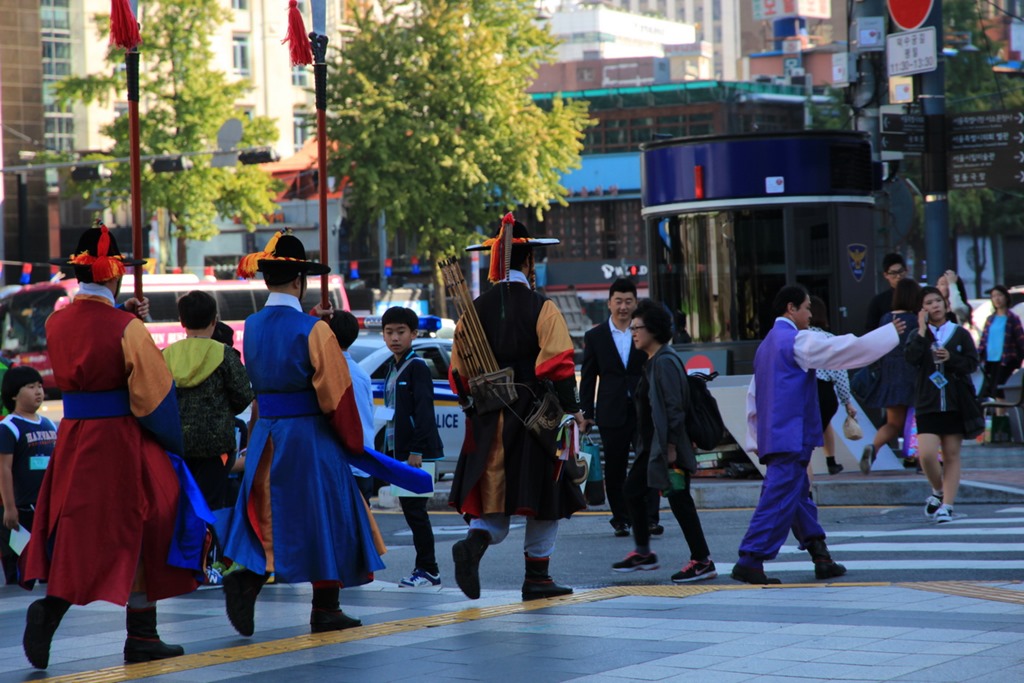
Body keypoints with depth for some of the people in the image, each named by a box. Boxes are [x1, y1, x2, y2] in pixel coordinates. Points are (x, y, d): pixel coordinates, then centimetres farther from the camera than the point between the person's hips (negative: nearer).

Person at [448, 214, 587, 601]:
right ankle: (537, 579, 11)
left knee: (495, 497, 8)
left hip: (489, 424, 4)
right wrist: (572, 409, -6)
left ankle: (474, 543, -21)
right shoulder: (541, 309, -8)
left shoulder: (475, 311, 4)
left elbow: (458, 372, 9)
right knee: (544, 499, 8)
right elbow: (558, 365, -14)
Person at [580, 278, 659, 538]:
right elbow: (588, 378, 7)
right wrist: (587, 413, 3)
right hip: (612, 413, 0)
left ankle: (650, 518, -4)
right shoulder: (595, 336, 6)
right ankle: (620, 519, 13)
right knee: (614, 469, 3)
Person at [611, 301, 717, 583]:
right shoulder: (652, 361, 14)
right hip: (652, 444, 11)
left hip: (667, 445, -11)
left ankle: (702, 561, -2)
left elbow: (675, 406, -21)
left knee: (679, 499, -7)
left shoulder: (665, 362, -17)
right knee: (633, 489, 17)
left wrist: (671, 446, -23)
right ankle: (643, 553, 29)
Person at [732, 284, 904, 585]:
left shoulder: (766, 345, 18)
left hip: (772, 437, 10)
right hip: (792, 437, -10)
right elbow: (846, 349, -9)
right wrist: (890, 333, 2)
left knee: (800, 498, 13)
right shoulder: (798, 340, -9)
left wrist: (757, 440, 22)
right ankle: (749, 561, -13)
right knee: (780, 500, -10)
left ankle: (821, 558, 18)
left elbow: (753, 396, 20)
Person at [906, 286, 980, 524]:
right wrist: (922, 330, -13)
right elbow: (911, 358, -13)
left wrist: (951, 358, -14)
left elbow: (973, 363, 1)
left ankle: (947, 505, 4)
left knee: (952, 455, 1)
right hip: (928, 404, 0)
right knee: (926, 454, -12)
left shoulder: (960, 333, 5)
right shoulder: (918, 335, 5)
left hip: (956, 403, 0)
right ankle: (938, 491, 15)